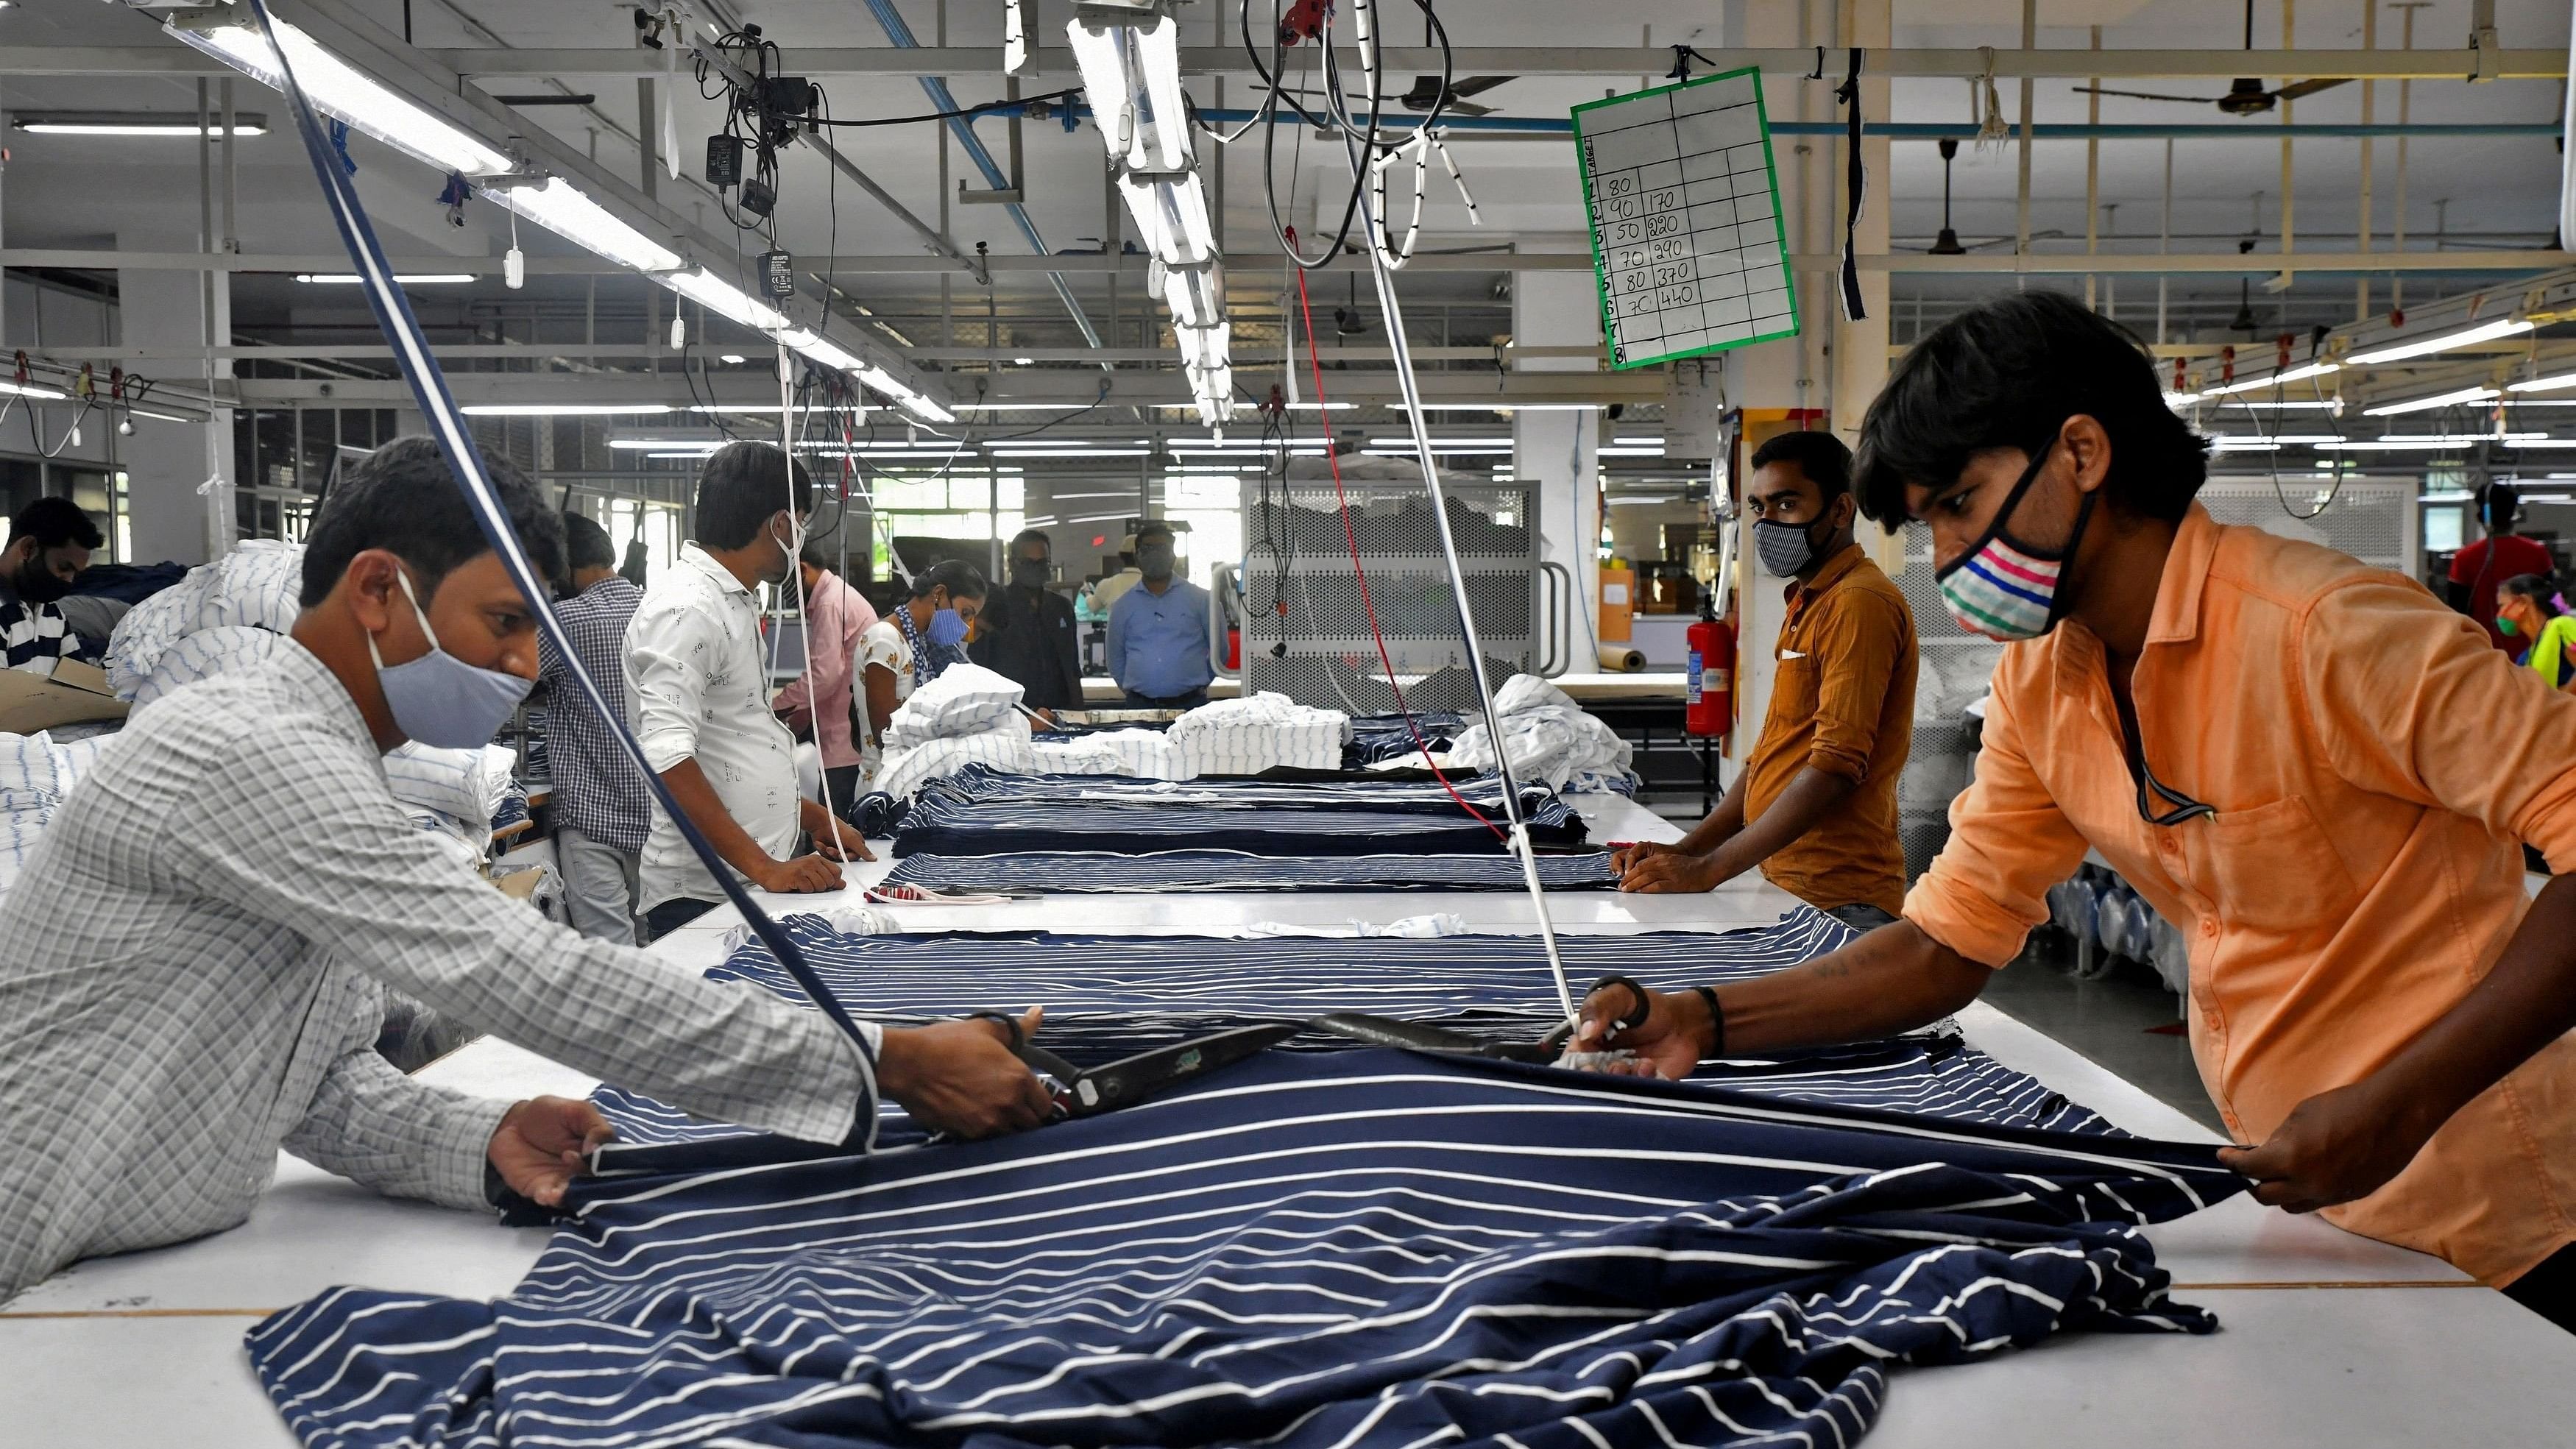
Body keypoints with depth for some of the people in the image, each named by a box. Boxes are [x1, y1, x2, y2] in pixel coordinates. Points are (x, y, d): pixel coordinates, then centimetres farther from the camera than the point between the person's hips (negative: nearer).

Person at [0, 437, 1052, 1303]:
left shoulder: (324, 770, 11)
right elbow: (529, 980, -28)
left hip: (134, 1274, 8)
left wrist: (486, 1143, -11)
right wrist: (889, 1064, -27)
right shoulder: (248, 753, -21)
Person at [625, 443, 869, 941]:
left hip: (755, 882, 9)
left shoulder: (734, 604, 16)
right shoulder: (686, 607, -15)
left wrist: (813, 817, 22)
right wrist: (764, 867, -26)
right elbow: (667, 756, -24)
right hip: (701, 897, -9)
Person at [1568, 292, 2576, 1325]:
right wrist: (1706, 1020, -10)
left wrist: (2398, 1105, -33)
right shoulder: (2037, 685, 2)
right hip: (2294, 1185, 6)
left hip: (2486, 1208, -6)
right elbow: (1949, 940, 4)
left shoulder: (2327, 631, -21)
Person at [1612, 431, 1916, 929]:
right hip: (1789, 885, 8)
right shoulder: (1808, 604, 19)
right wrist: (1686, 851, 9)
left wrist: (1710, 869, -20)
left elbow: (1836, 767, -20)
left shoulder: (1859, 604, -12)